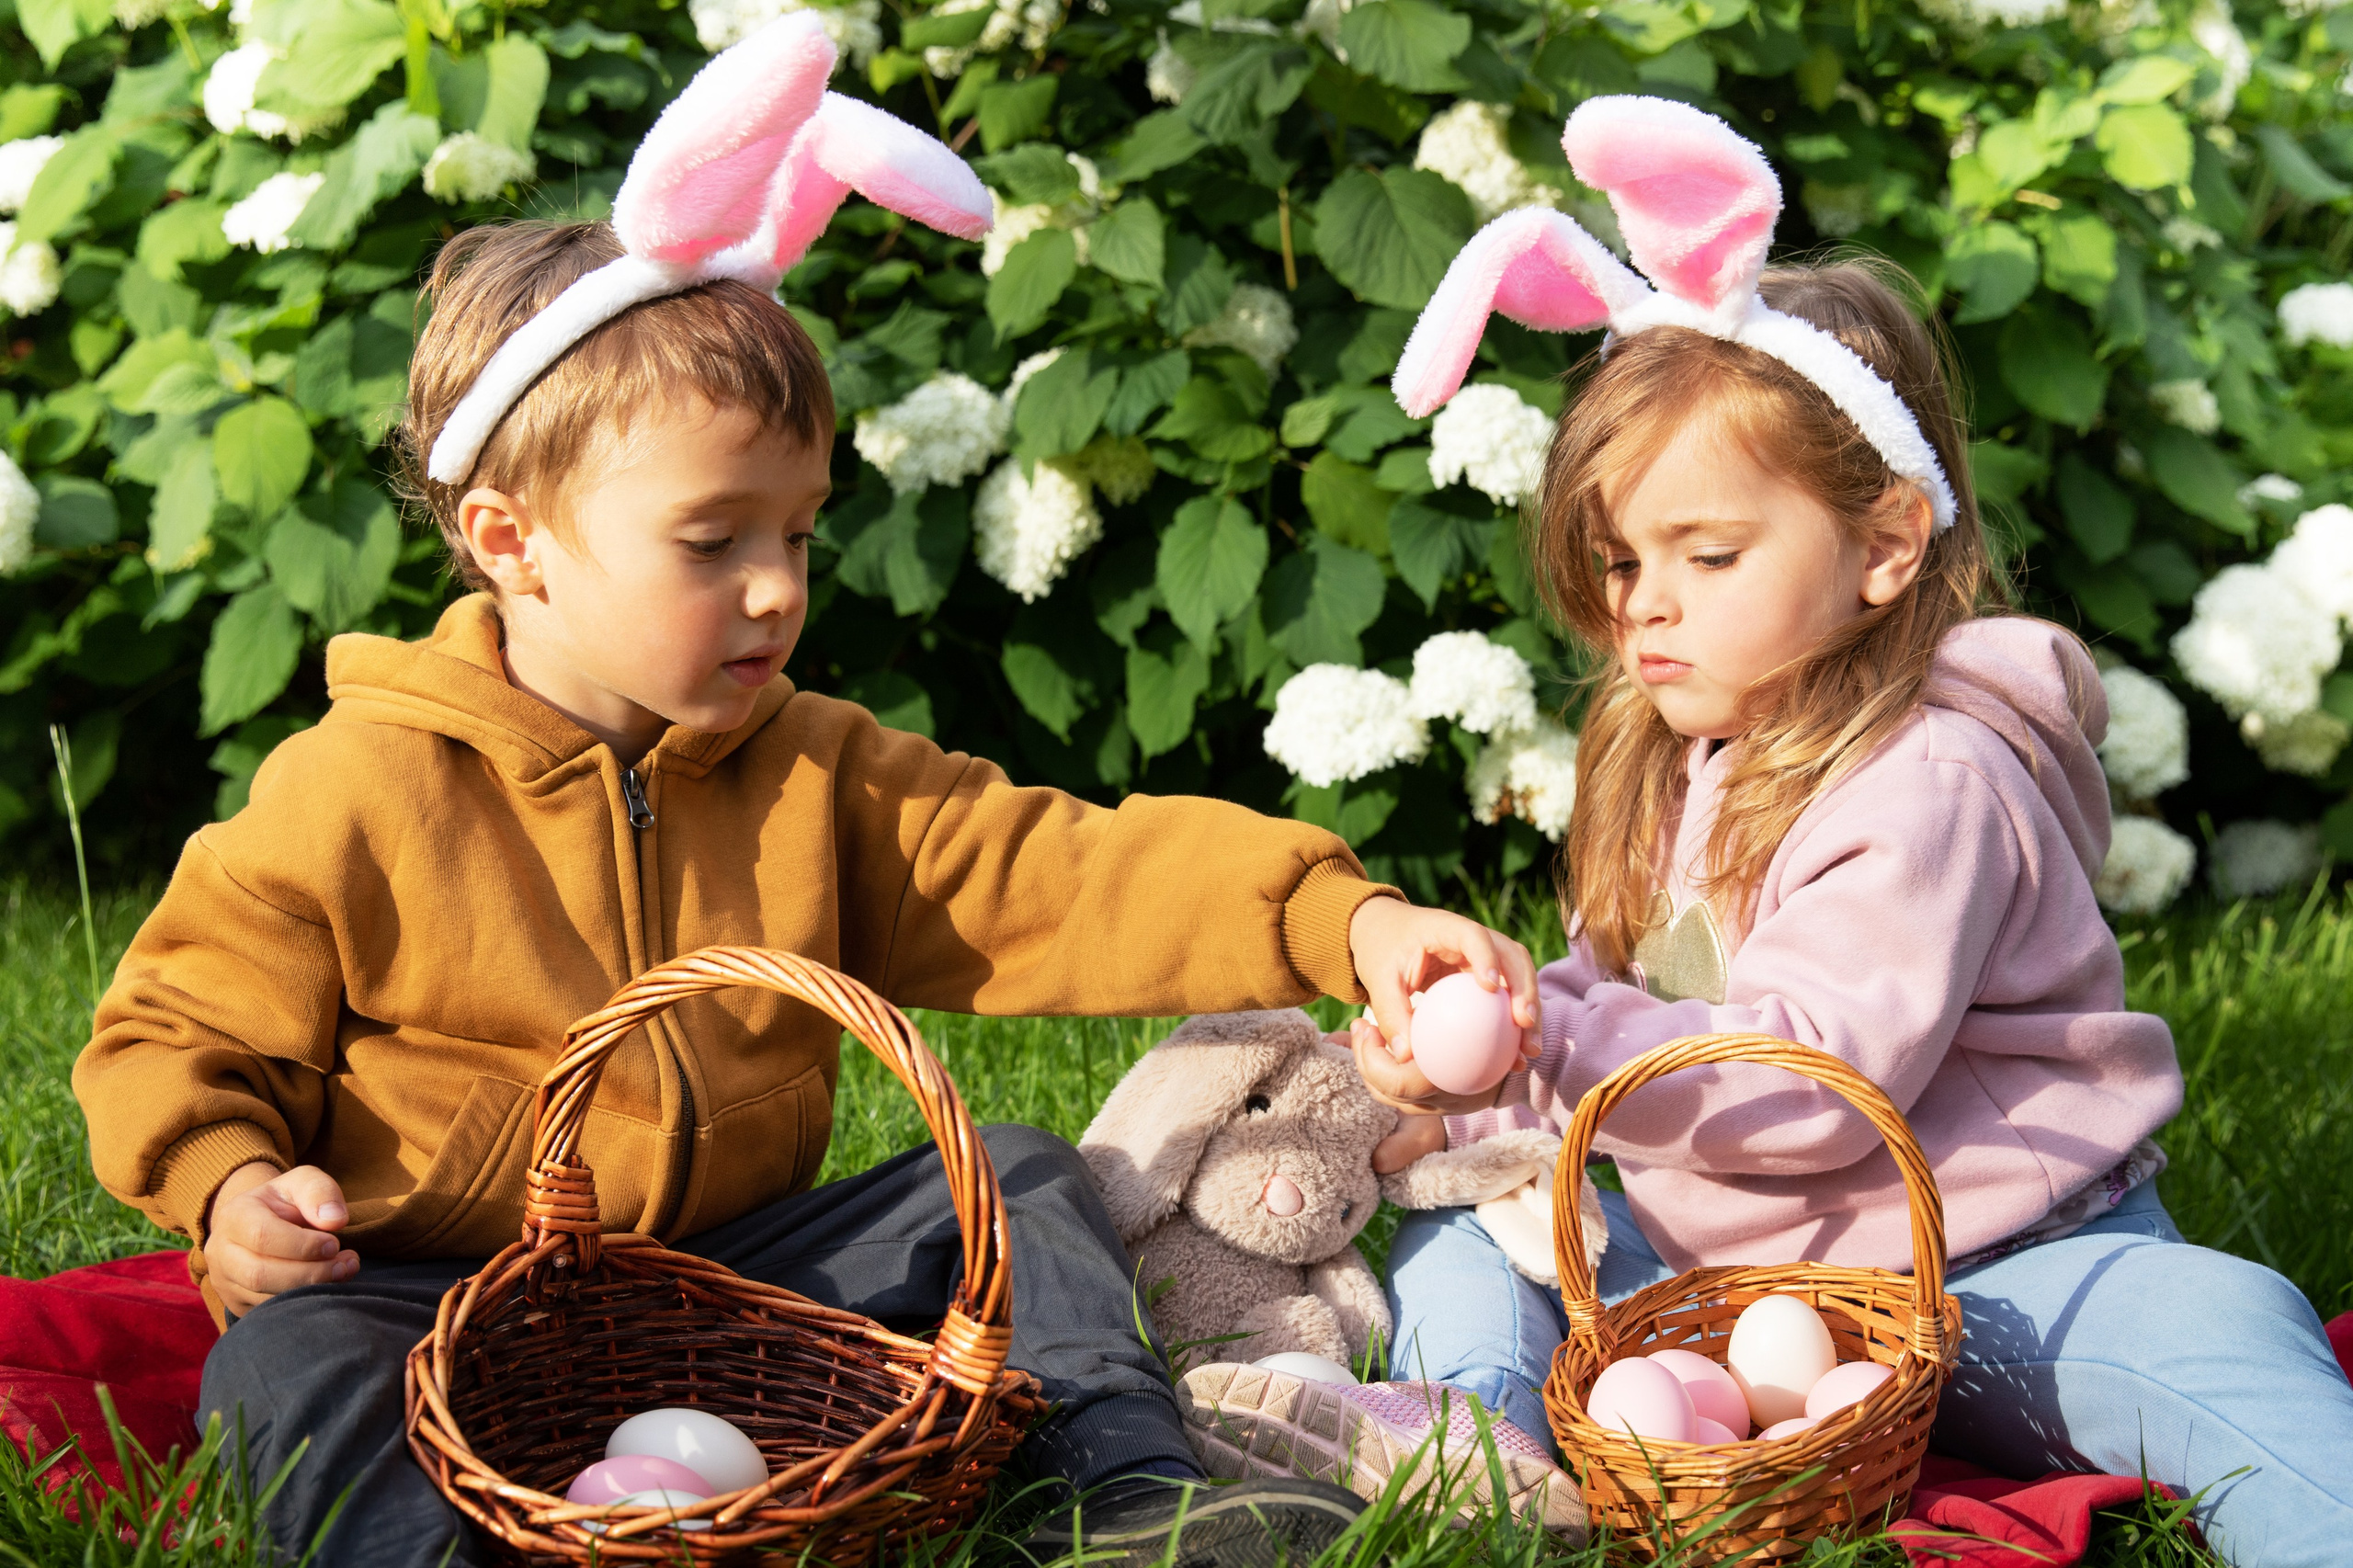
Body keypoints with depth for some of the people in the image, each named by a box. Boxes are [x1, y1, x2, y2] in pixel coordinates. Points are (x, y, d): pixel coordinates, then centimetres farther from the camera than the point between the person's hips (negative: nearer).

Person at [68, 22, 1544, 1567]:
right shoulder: (356, 794, -8)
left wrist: (1342, 922, -21)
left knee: (1018, 1179, -5)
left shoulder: (814, 773, 4)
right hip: (442, 1307, -4)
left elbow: (1060, 874, -6)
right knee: (290, 1361, -33)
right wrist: (230, 1186, -22)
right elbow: (179, 1036, 2)